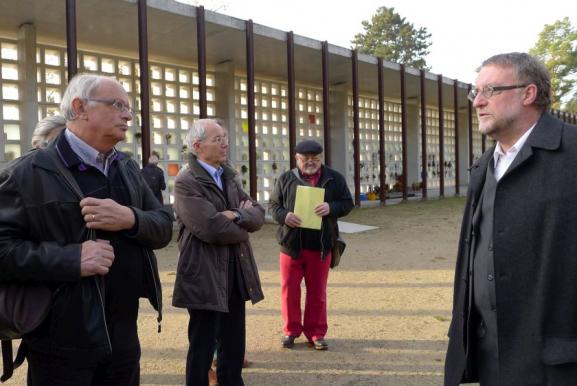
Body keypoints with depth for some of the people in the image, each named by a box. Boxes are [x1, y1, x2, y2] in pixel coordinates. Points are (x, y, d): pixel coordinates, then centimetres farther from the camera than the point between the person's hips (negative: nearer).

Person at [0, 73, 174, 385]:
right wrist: (71, 258, -25)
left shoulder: (129, 170, 11)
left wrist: (130, 219, -13)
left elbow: (164, 227, 8)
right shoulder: (28, 173, -11)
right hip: (61, 343, -6)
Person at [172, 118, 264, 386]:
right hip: (205, 275, -7)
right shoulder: (186, 182, -12)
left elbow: (258, 215, 5)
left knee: (234, 345, 16)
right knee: (202, 347, 5)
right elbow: (211, 228, -23)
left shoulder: (228, 176, 14)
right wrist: (243, 226, -5)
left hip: (235, 272, 8)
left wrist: (236, 216, -16)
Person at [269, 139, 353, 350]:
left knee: (317, 292, 8)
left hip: (320, 245, 0)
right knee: (289, 289, 7)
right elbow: (273, 204, 7)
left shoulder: (335, 178, 4)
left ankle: (316, 333, 21)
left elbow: (347, 203, 4)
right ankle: (291, 330, 22)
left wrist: (331, 208, -17)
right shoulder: (286, 179, 5)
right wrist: (284, 216, -15)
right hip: (291, 243, 0)